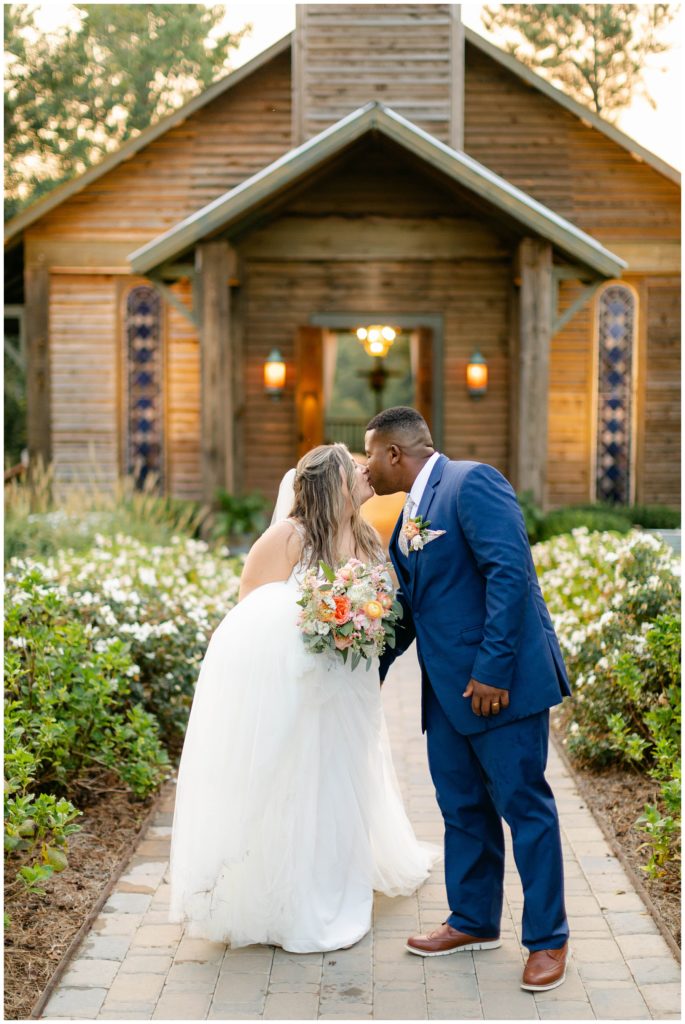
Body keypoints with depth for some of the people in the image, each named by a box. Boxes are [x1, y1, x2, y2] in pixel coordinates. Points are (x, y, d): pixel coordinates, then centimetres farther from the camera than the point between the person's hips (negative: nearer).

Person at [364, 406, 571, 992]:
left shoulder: (473, 482, -12)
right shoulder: (409, 517, 15)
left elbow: (510, 572, -21)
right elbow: (407, 607, 22)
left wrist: (494, 668, -23)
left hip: (501, 680, -9)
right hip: (448, 688, 9)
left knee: (524, 804, 1)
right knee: (462, 807, 15)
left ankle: (548, 939, 13)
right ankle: (474, 922, 30)